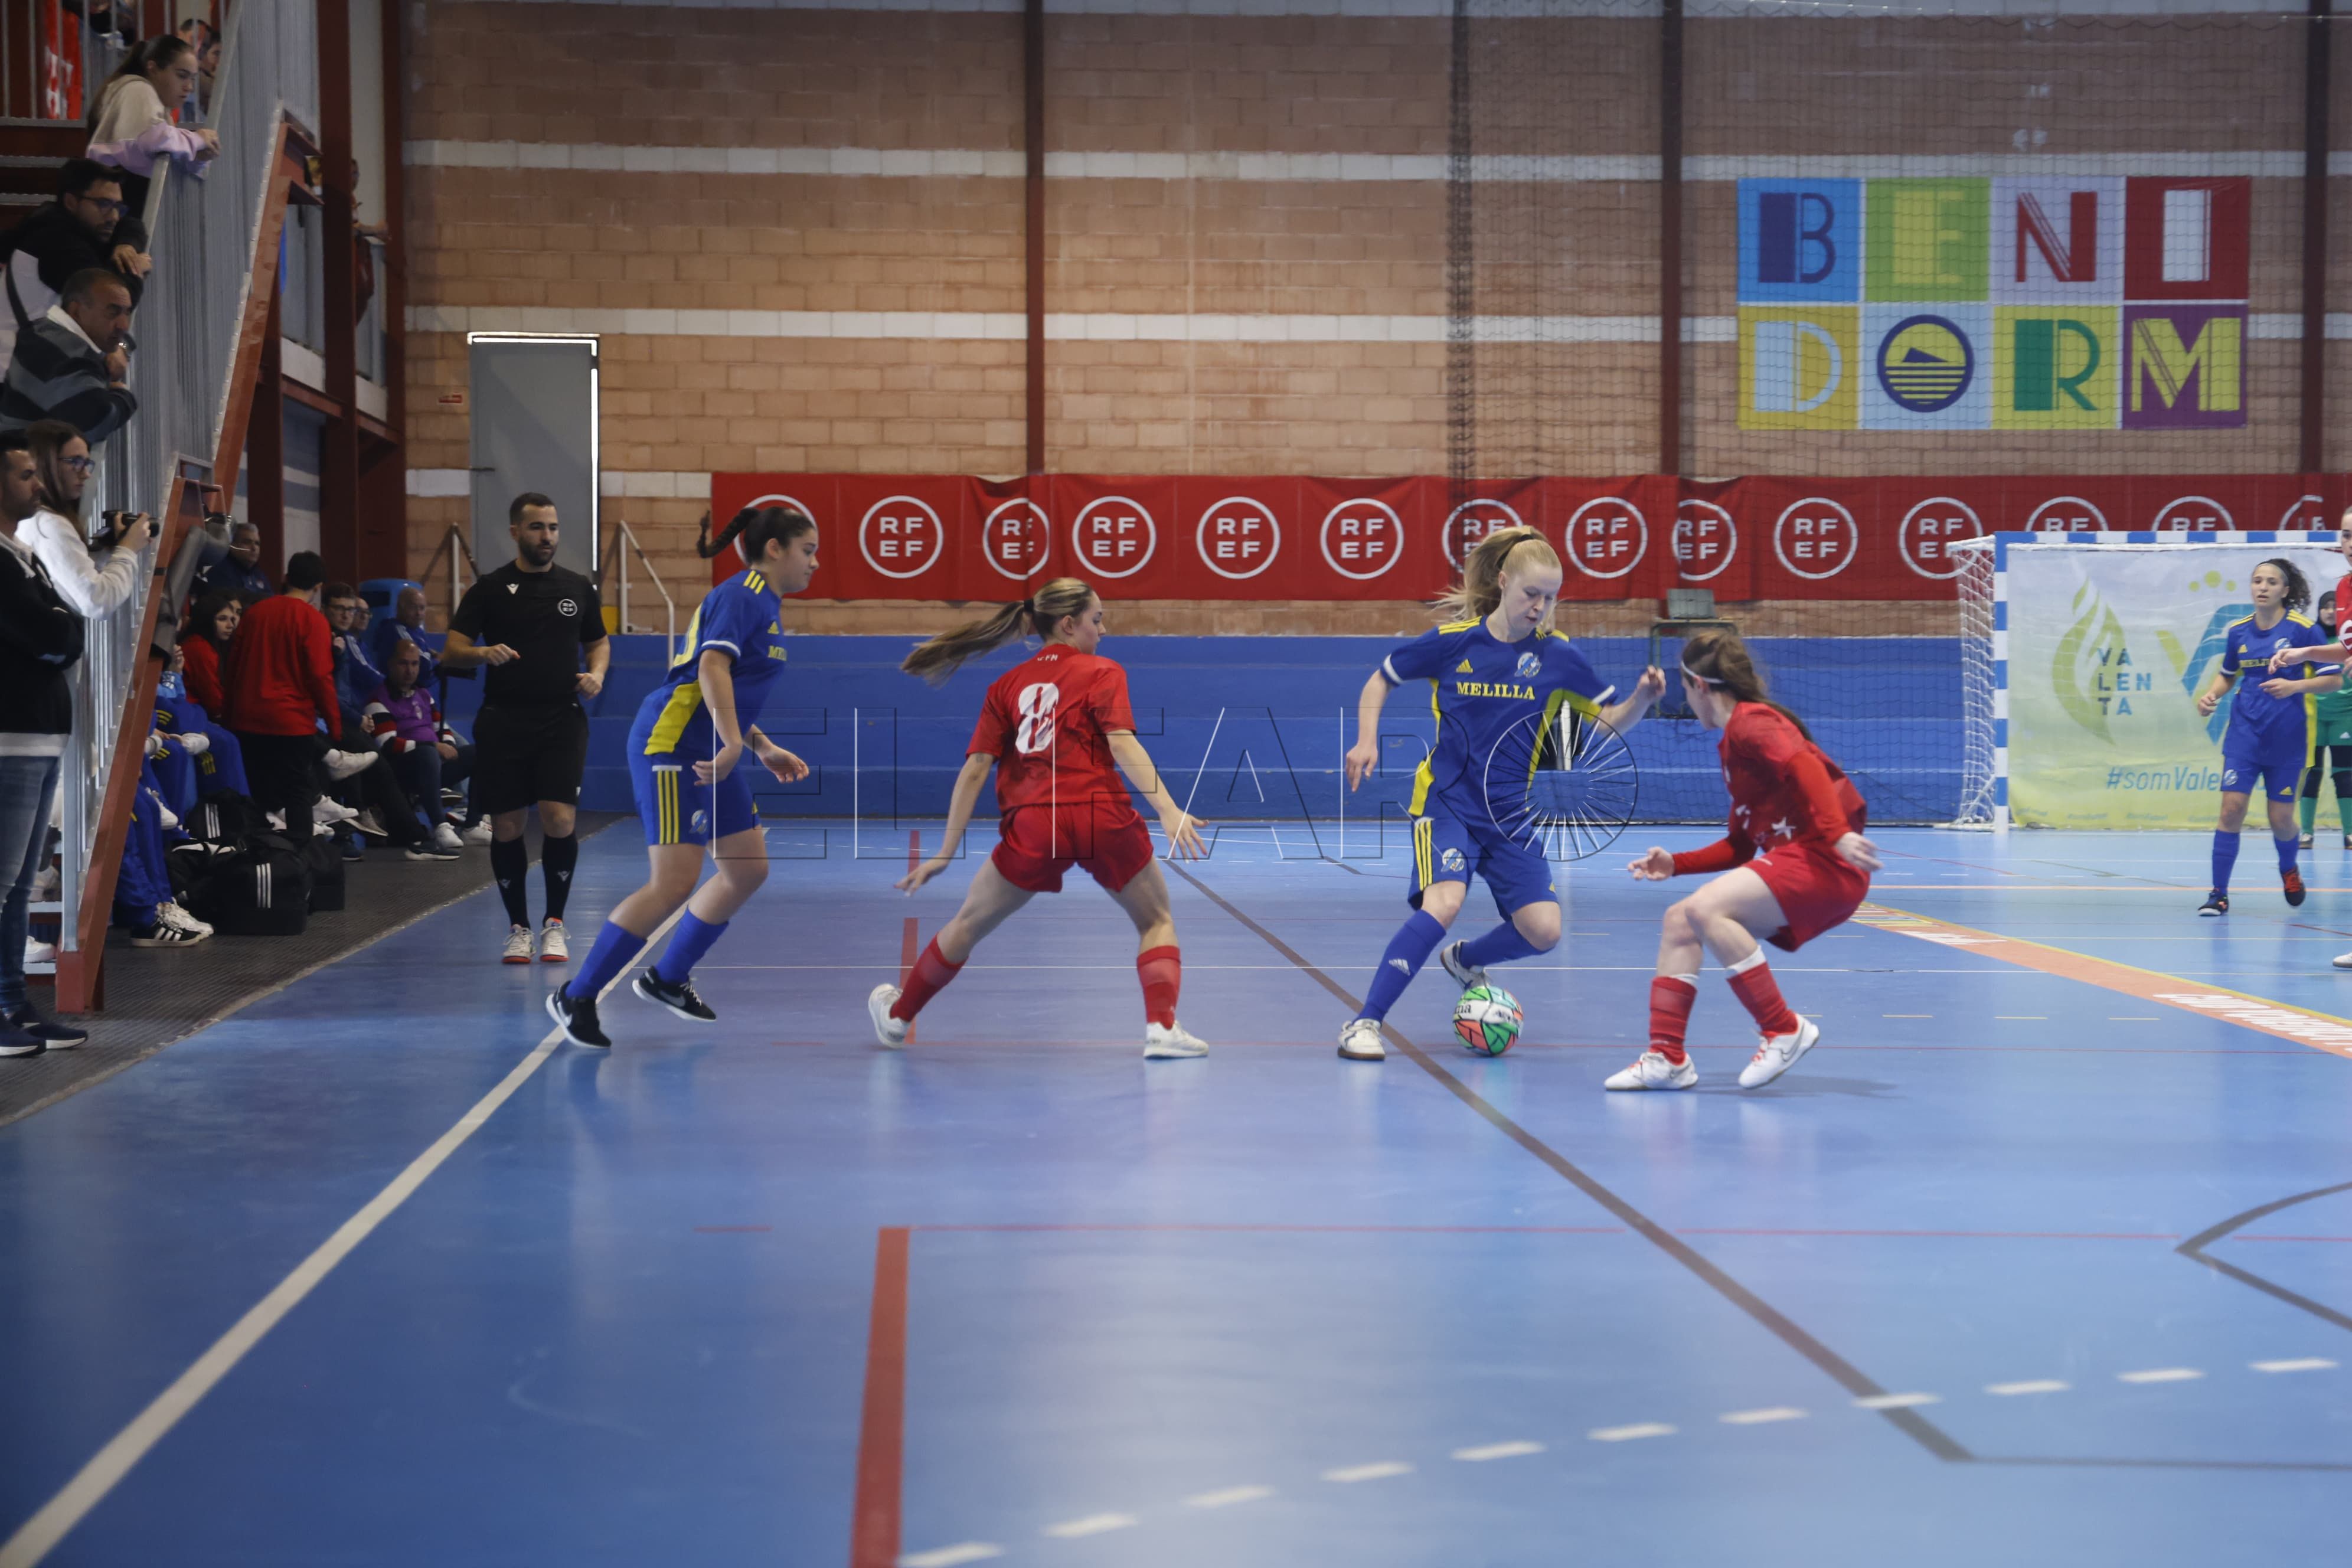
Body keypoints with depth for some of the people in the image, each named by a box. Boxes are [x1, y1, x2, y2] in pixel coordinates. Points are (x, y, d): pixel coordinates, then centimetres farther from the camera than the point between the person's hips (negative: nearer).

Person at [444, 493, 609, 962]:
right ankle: (518, 928, 17)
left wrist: (596, 673, 1)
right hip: (503, 721, 0)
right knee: (506, 827, 2)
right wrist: (485, 652, -20)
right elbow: (450, 651, 1)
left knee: (560, 819, -13)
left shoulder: (578, 588, 10)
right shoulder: (489, 589, 3)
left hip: (562, 720, 0)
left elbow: (599, 642, 22)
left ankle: (554, 925, 3)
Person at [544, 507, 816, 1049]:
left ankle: (667, 978, 24)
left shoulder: (763, 602, 19)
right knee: (674, 882, -14)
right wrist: (733, 743, -34)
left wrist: (763, 749, 23)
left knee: (748, 871, 10)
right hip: (671, 747, -11)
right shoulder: (742, 594, -10)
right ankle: (576, 997, -5)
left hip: (709, 755, 11)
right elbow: (713, 667, -25)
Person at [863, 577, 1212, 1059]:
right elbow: (1123, 745, -11)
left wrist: (946, 852, 8)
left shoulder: (1005, 686, 15)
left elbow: (974, 770, 7)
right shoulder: (1102, 673, 6)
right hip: (1103, 818, -2)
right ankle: (1162, 1027, -1)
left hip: (1032, 825, 2)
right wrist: (1169, 810, -19)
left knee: (968, 925, 21)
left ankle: (897, 1018, 35)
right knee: (1157, 921, 18)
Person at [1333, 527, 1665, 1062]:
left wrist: (1643, 698, -19)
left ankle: (1465, 961, 26)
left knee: (1542, 930, -8)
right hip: (1447, 801, -3)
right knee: (1444, 902, -29)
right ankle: (1364, 1023, -21)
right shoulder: (1453, 642, -8)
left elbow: (1612, 721, 1)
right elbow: (1380, 681, 7)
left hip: (1511, 813, 3)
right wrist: (1367, 742, -7)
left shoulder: (1557, 655, -4)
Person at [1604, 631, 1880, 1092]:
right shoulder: (1732, 745, 22)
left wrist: (1838, 833, -39)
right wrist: (1675, 864, 17)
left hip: (1826, 863, -10)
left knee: (1705, 909, -25)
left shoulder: (1750, 722, -8)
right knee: (1679, 923, 6)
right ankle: (1667, 1058, 5)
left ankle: (1783, 1031, -14)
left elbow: (1805, 765, -27)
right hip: (1791, 860, 10)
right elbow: (1740, 847, 24)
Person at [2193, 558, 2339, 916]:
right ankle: (2219, 893, -4)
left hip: (2287, 738, -2)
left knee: (2281, 820, 4)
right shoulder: (2237, 630, 3)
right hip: (2245, 732, 2)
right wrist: (2211, 694, -1)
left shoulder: (2302, 628, -8)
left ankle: (2288, 869, 38)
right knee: (2232, 808, -10)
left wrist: (2295, 686, -23)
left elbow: (2334, 679, -7)